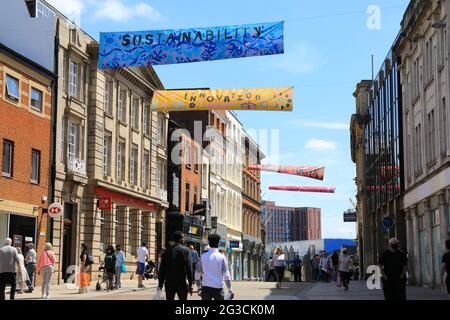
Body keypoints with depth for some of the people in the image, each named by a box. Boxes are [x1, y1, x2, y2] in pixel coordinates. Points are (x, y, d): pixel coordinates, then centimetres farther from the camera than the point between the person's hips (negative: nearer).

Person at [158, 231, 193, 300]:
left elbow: (162, 268, 4)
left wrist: (160, 283, 8)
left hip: (169, 282, 3)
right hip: (181, 282, -3)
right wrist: (190, 284, -7)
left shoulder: (167, 250, 4)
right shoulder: (185, 250, -6)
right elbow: (189, 268, -10)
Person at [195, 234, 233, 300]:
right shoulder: (222, 257, -3)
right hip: (218, 287, -2)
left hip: (205, 287, 2)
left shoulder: (203, 256, 3)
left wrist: (199, 287, 16)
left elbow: (197, 273, 6)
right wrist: (230, 290, -5)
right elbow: (226, 274, -8)